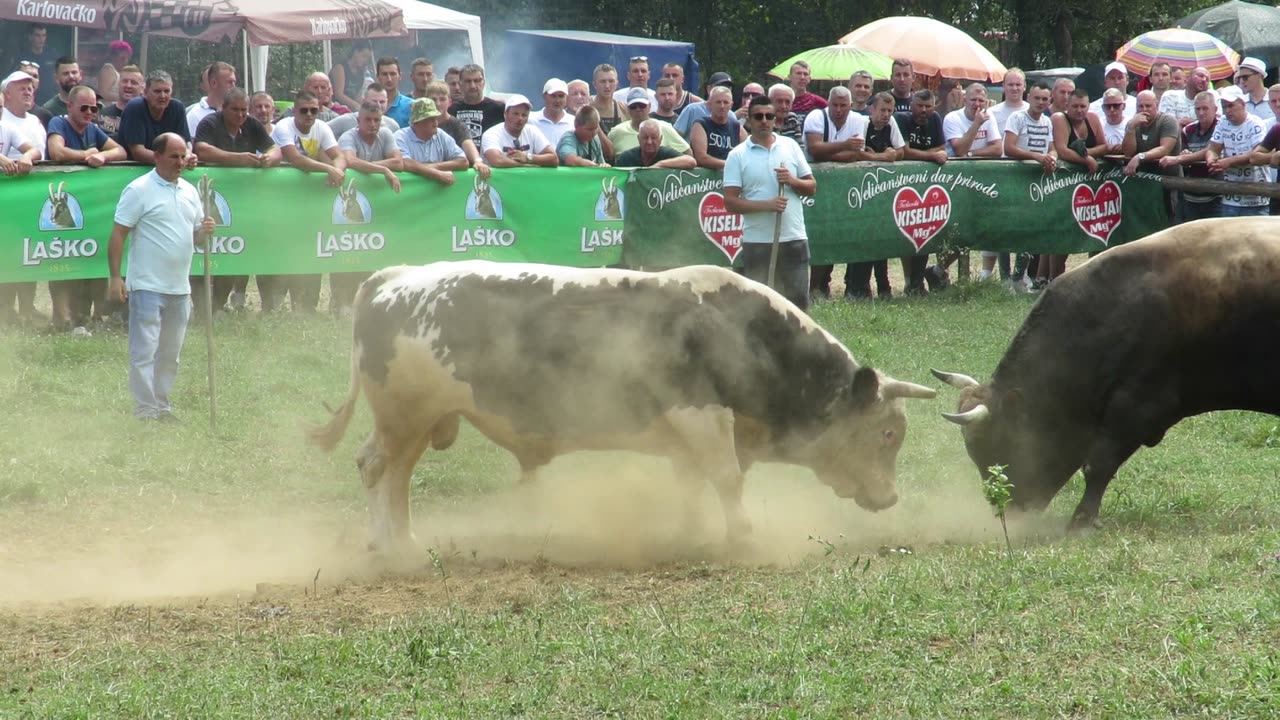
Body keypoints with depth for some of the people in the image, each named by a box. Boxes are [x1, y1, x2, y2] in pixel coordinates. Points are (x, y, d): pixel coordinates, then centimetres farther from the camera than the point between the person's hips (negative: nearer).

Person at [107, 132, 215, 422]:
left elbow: (195, 238, 21)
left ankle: (162, 407, 21)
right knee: (144, 352, -6)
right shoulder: (139, 190, -8)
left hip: (179, 289, 7)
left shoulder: (189, 192, 13)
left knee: (170, 354, 12)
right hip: (148, 287, -7)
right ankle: (145, 412, -5)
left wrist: (204, 231, -4)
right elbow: (118, 236, -10)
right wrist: (115, 278, -16)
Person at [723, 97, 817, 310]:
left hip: (793, 238, 2)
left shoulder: (790, 147, 8)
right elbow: (730, 202, -7)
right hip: (757, 242, -2)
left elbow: (811, 187, 11)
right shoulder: (737, 156, -1)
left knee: (799, 301, 4)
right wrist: (766, 205, -19)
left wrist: (792, 181, -11)